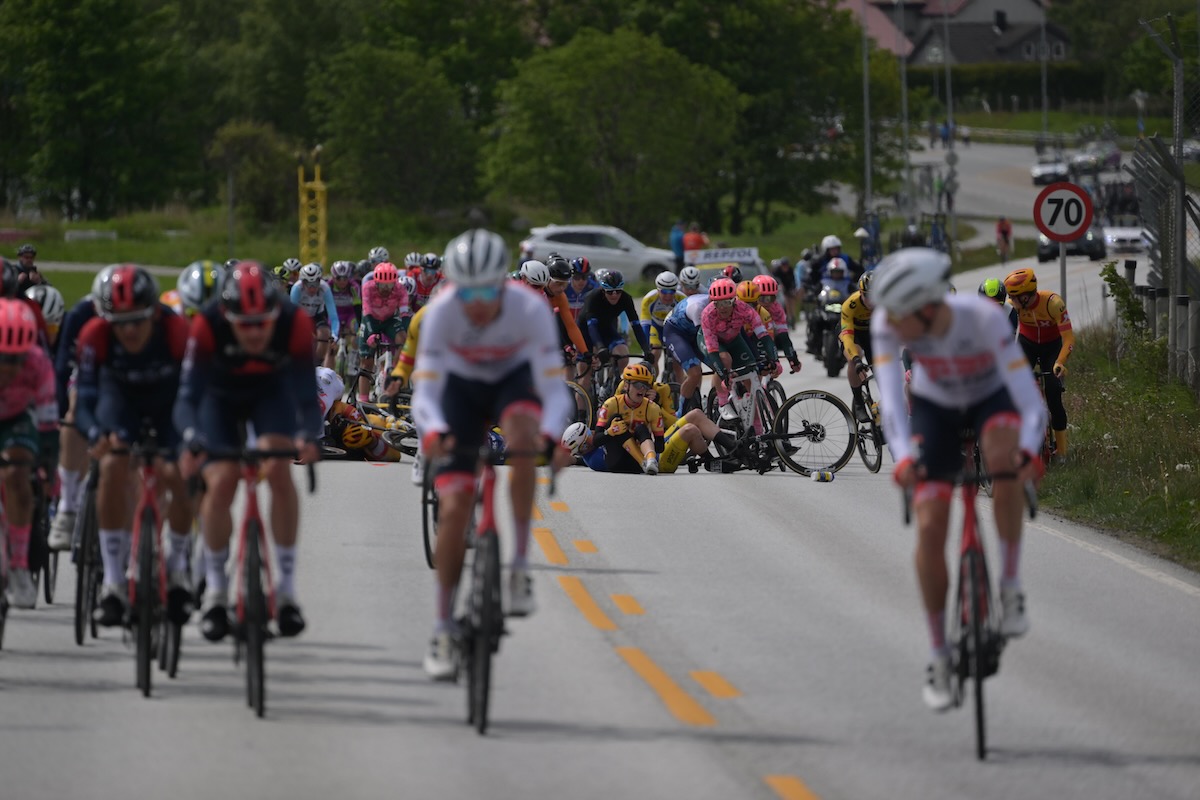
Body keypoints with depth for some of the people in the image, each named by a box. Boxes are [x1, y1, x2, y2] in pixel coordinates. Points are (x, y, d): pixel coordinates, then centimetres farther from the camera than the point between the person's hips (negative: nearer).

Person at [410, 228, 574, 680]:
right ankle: (443, 629, 1)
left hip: (514, 380, -1)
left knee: (521, 428, -36)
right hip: (461, 386, 1)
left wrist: (552, 436, -53)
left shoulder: (530, 310, -32)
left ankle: (520, 566, -26)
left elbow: (554, 389, -33)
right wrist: (433, 431, -55)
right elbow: (424, 392, -33)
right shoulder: (442, 313, -31)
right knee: (453, 506, -12)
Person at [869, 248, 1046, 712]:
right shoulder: (887, 324, -30)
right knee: (930, 525, -13)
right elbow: (890, 398, -37)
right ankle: (939, 659, 2)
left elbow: (1032, 404, -41)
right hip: (934, 409, 2)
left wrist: (1029, 451, -60)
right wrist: (903, 457, -54)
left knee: (1003, 454, -37)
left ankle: (1011, 588, -23)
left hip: (992, 400, -2)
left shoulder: (984, 318, -36)